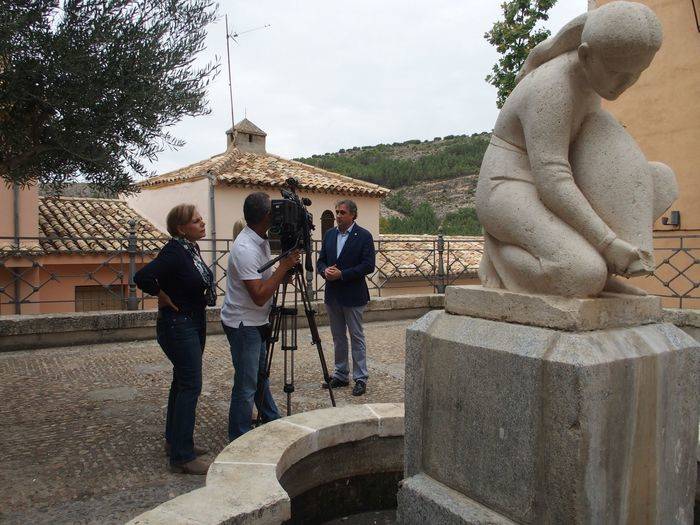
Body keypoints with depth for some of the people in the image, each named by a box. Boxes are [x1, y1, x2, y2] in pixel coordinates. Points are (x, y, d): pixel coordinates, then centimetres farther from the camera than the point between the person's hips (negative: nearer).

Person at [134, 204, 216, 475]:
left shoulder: (192, 249, 8)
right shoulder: (174, 251, -20)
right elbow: (143, 277, -31)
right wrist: (163, 296, -17)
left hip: (195, 323, 10)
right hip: (178, 325, -10)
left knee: (183, 383, 16)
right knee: (190, 386, -7)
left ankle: (174, 441, 30)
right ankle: (182, 456, 1)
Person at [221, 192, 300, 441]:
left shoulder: (261, 240, 3)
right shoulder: (245, 248, -26)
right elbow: (260, 295, -29)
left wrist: (284, 270, -3)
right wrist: (284, 266, -25)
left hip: (256, 321, 10)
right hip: (242, 323, -10)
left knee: (260, 374, 23)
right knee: (246, 385, 0)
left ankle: (271, 421, 39)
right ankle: (239, 440, 15)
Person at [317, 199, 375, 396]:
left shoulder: (364, 236, -8)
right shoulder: (329, 234, 9)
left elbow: (368, 266, -14)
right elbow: (321, 260, 13)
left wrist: (342, 274, -18)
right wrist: (325, 271, -10)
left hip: (353, 296, -6)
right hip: (332, 295, 6)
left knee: (356, 337, 2)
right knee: (338, 337, 14)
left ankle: (361, 378, 11)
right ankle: (341, 375, 26)